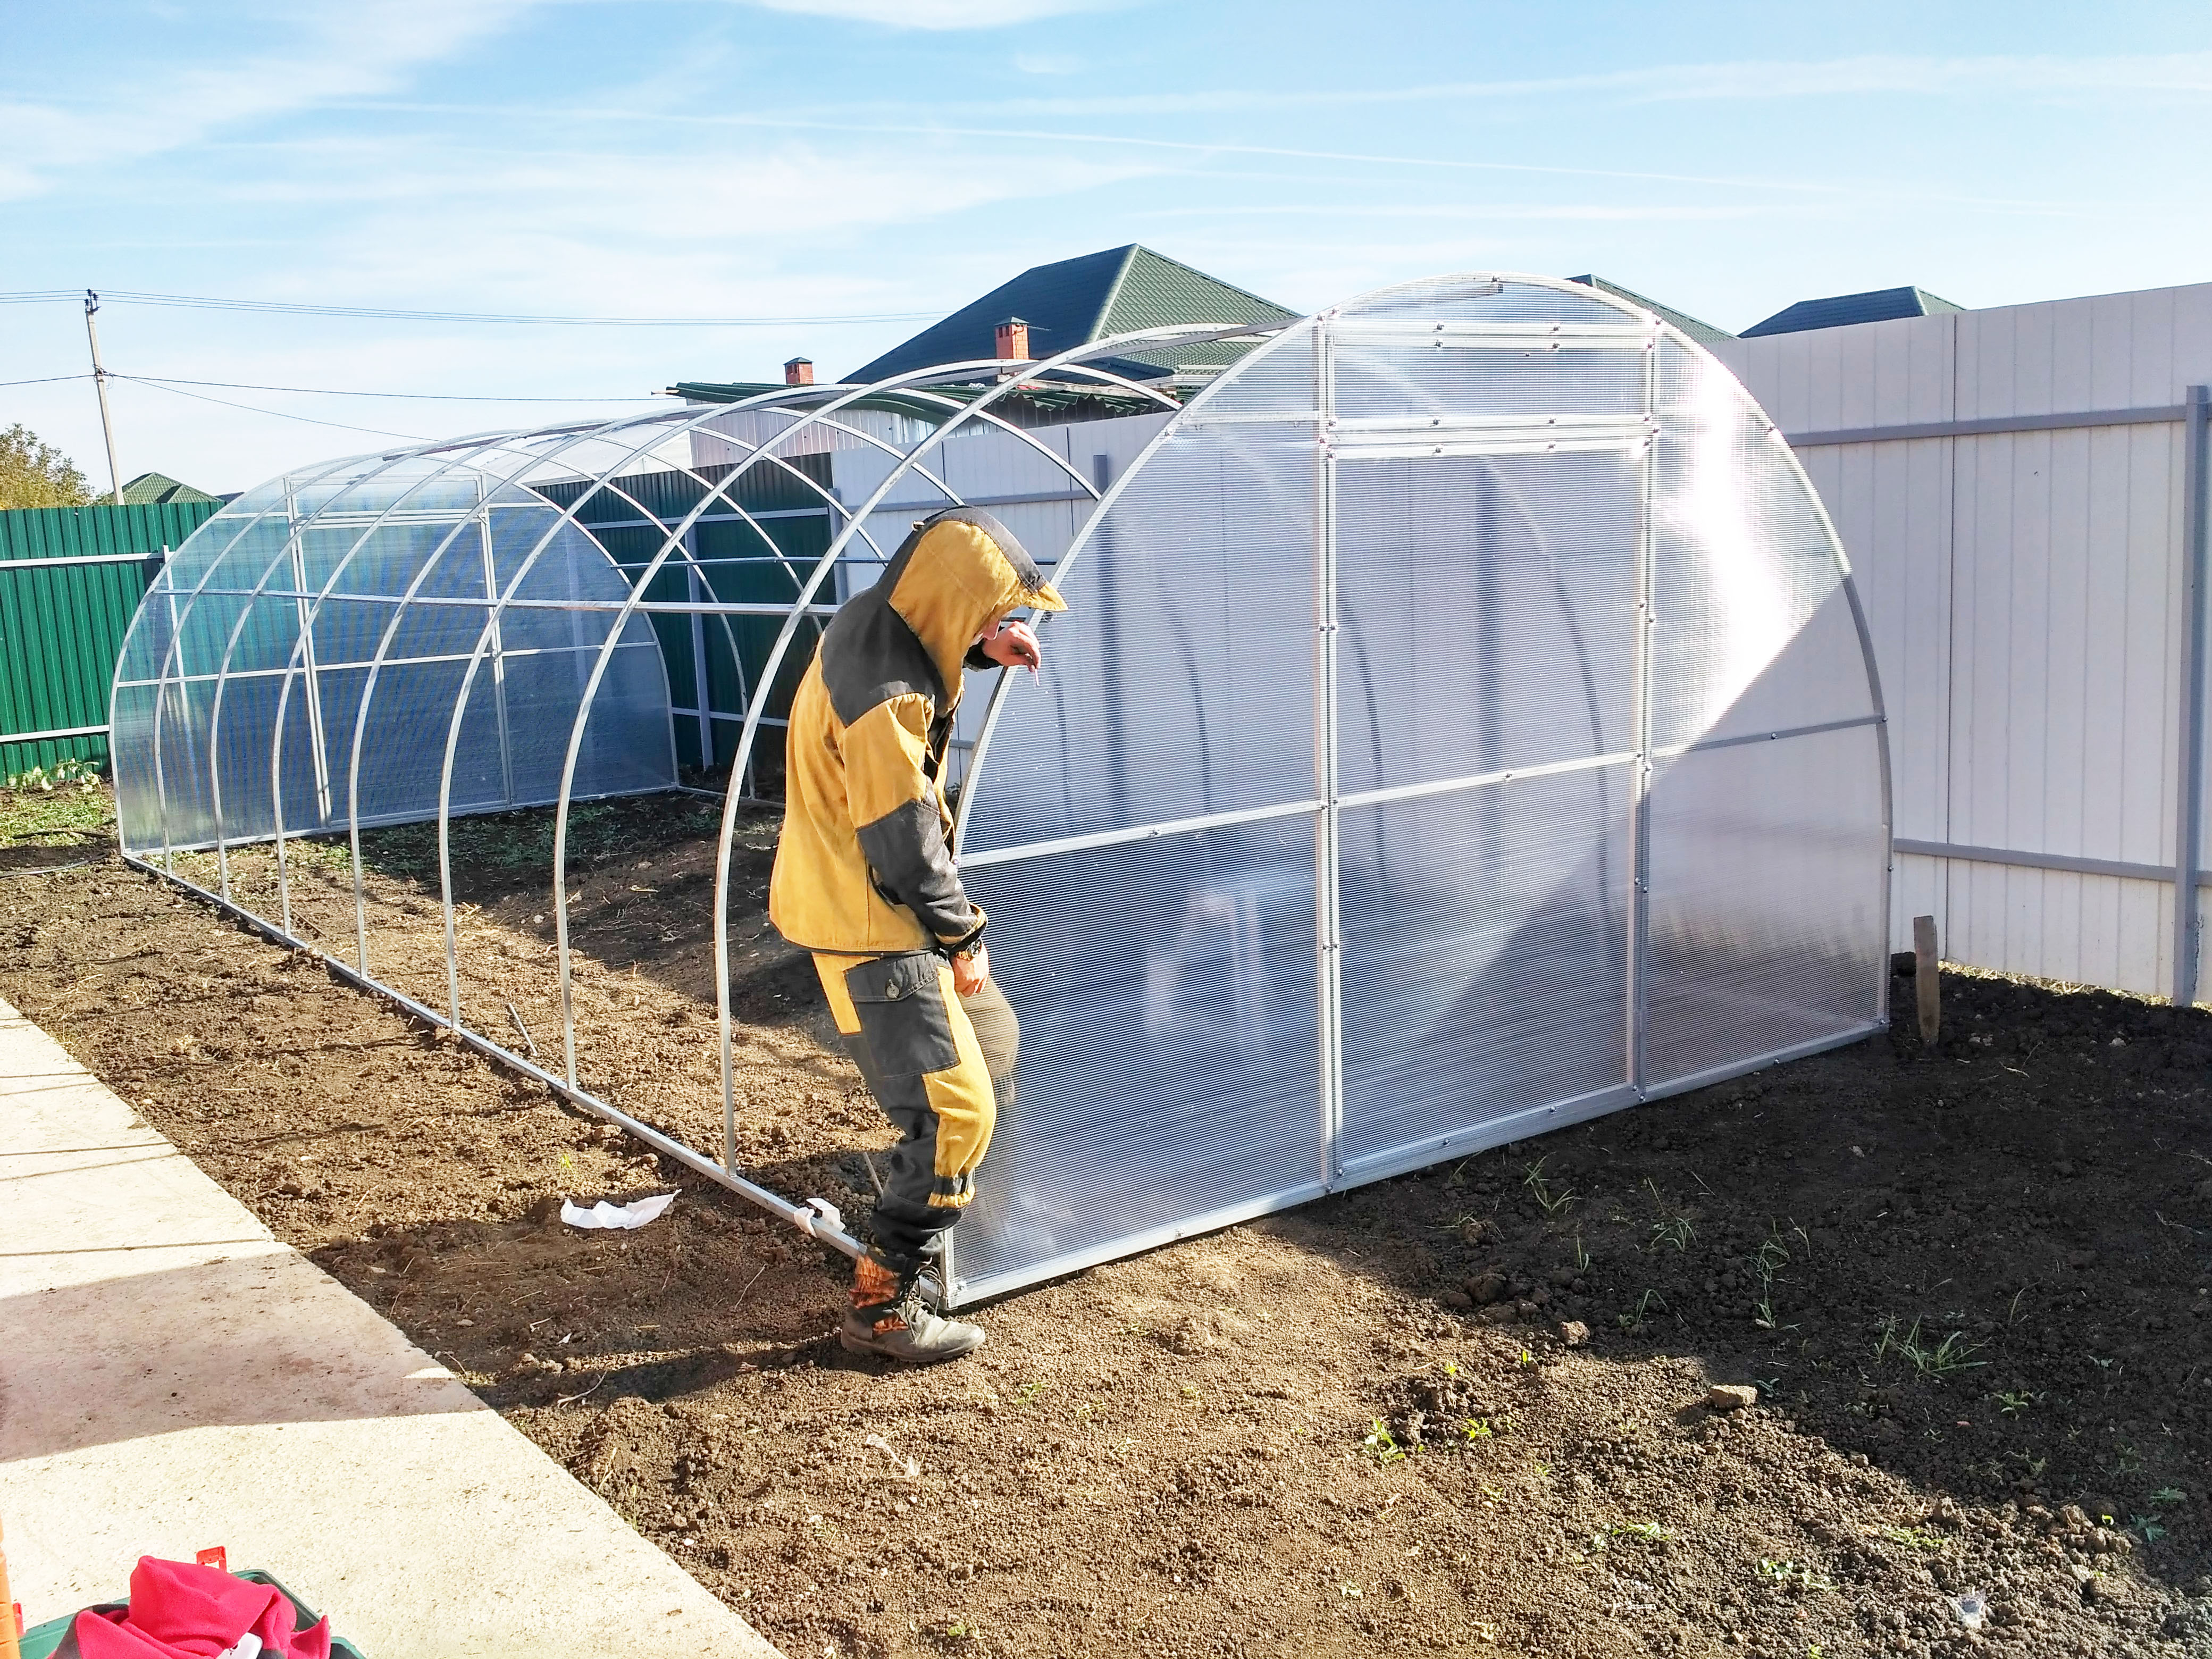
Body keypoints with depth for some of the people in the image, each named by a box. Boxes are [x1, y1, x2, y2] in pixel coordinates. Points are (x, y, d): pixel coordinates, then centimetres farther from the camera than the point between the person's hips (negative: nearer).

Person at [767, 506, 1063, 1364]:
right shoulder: (884, 698, -29)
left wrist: (983, 647, 6)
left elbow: (932, 650, 27)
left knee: (991, 1043, 25)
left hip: (884, 904, 10)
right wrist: (963, 937, -11)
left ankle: (948, 1198, 47)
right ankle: (881, 1304, 0)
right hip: (871, 926, -10)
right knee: (955, 1110, -9)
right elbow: (904, 840, -24)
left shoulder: (876, 621, 2)